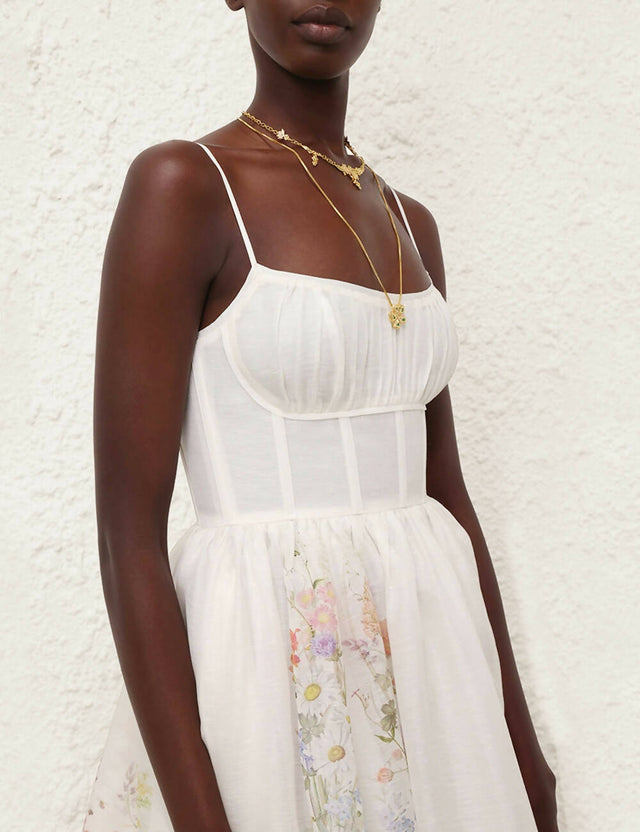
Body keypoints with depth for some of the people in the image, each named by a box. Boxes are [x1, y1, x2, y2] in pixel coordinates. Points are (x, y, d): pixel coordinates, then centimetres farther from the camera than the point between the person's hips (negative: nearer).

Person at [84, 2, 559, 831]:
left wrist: (519, 739, 12)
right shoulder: (180, 186, -11)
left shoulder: (409, 223, 10)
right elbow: (128, 527, -15)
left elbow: (446, 492, 12)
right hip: (263, 664, -6)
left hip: (431, 660, 7)